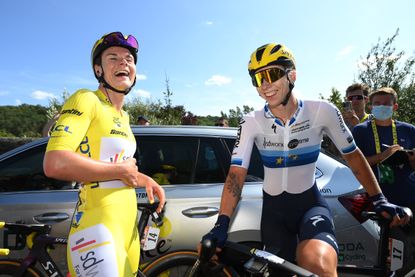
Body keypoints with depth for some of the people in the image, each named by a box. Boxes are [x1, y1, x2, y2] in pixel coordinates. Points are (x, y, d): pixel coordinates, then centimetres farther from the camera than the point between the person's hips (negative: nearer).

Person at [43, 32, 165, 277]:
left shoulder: (123, 117, 16)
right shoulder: (86, 100, -9)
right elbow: (55, 164, -23)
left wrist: (144, 180, 11)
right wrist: (120, 171, -14)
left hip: (128, 227, 8)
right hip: (98, 226, -8)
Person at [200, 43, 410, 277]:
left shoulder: (322, 111, -13)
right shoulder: (251, 123, -11)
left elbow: (352, 155, 0)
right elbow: (237, 173, -17)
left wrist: (380, 200, -3)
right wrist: (222, 224, -27)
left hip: (310, 204, -2)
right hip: (273, 209, 2)